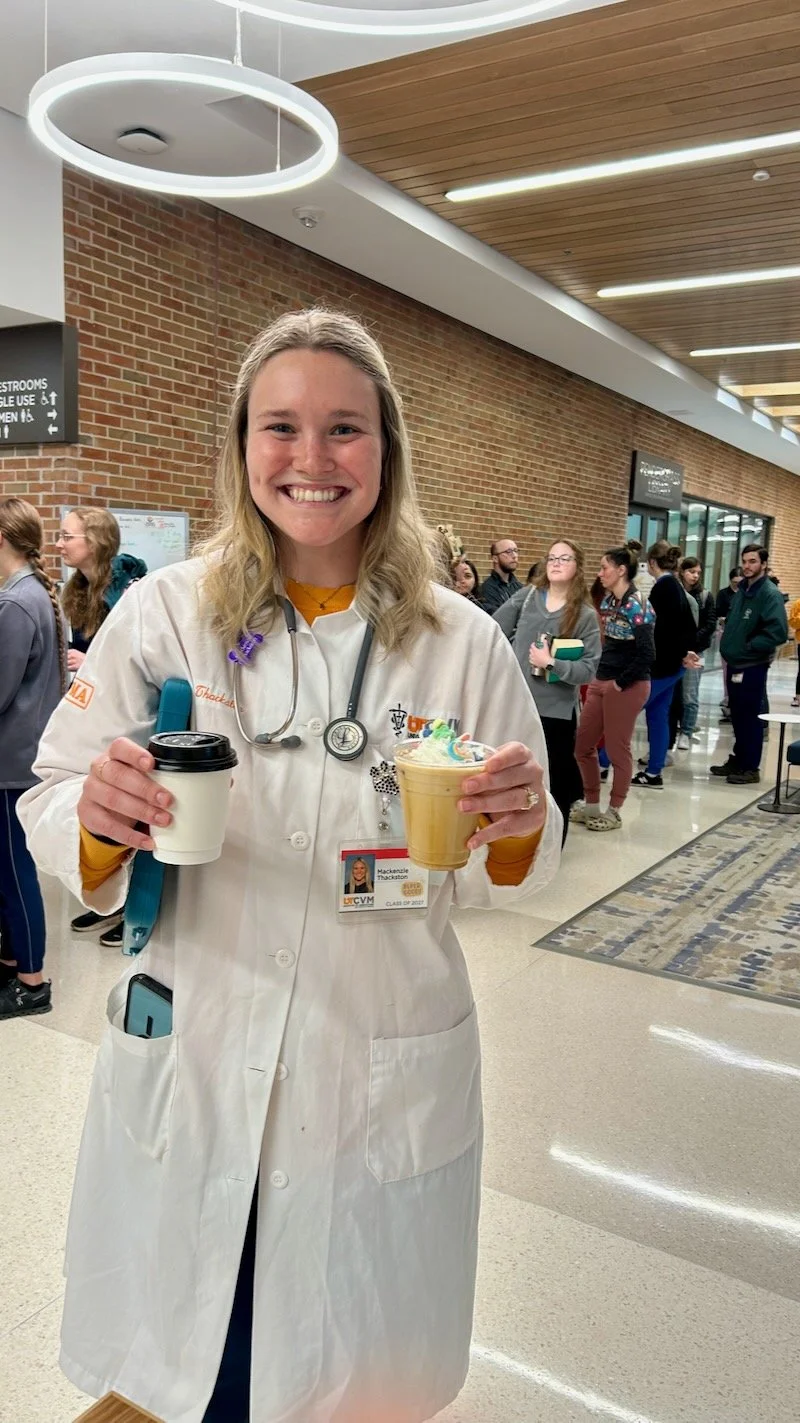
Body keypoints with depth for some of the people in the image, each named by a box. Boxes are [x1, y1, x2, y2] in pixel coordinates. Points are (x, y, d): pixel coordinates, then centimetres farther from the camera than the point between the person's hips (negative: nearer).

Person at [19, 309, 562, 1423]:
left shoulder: (463, 643, -5)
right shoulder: (161, 616, -6)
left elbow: (503, 879, 2)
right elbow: (51, 818, -2)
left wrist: (517, 829, -19)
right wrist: (98, 819, -23)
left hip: (385, 1085, 0)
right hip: (186, 1070, 1)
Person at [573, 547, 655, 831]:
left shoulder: (637, 606, -15)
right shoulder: (607, 600, 8)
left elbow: (646, 655, -20)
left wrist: (621, 683, -14)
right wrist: (599, 675, 7)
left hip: (627, 686, -8)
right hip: (600, 682, 8)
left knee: (617, 749, 3)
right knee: (583, 745, 10)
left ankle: (614, 812, 17)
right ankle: (591, 805, 25)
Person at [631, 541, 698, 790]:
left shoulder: (663, 586, -15)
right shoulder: (676, 585, 13)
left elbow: (666, 627, -20)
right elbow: (688, 625, 15)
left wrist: (682, 654, -9)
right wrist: (686, 651, 6)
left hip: (660, 664, -10)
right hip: (670, 663, 10)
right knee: (658, 715, 11)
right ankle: (653, 773, 14)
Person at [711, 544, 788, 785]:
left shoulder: (770, 594, -14)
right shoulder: (742, 591, 12)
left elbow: (778, 632, -24)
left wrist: (749, 647, -17)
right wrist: (728, 643, 10)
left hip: (753, 666, -8)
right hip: (735, 663, 8)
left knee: (750, 717, -1)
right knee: (737, 715, 15)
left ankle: (751, 768, 7)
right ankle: (738, 760, 26)